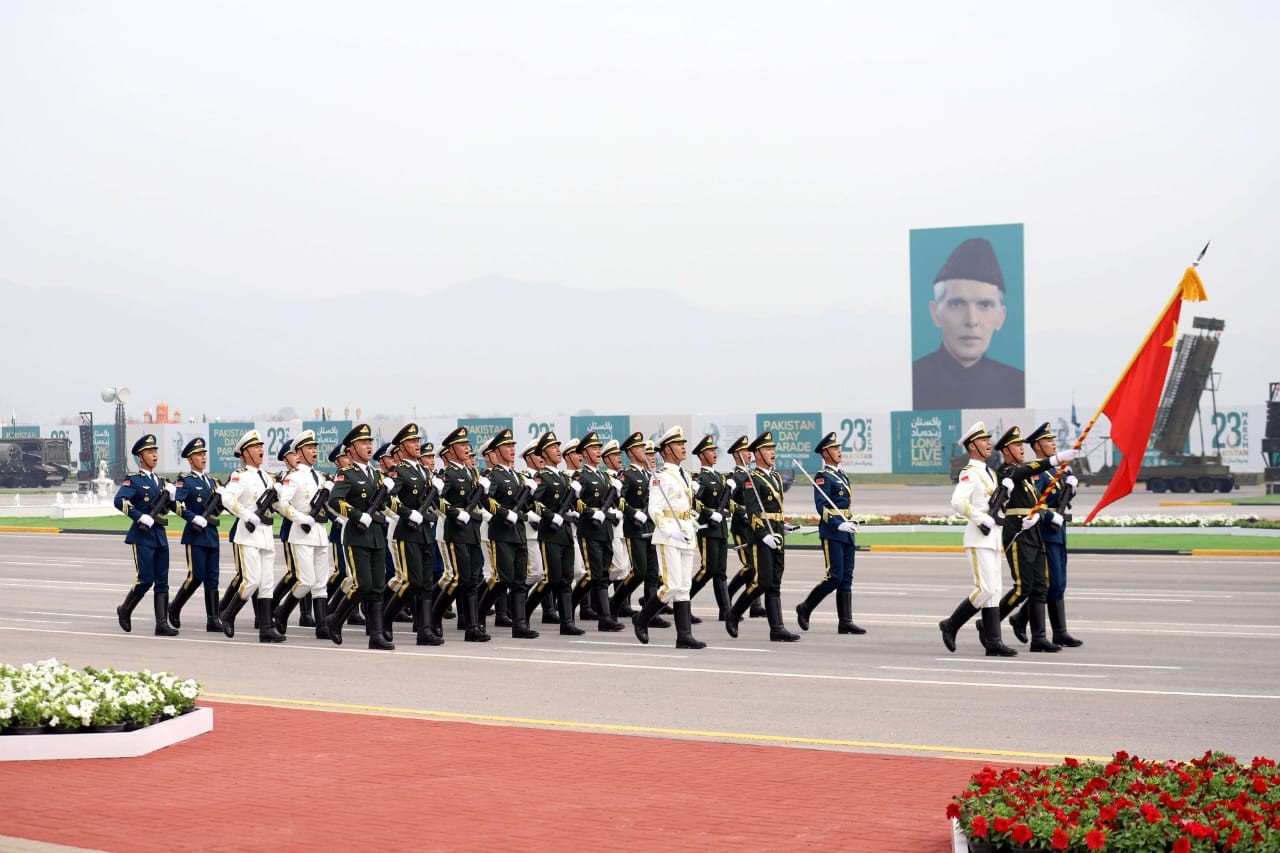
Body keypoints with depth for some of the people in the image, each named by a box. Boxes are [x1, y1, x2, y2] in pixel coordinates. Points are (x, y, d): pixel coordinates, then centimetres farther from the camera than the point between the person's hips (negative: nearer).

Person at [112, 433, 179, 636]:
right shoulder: (133, 480, -6)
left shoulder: (160, 481, 16)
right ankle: (125, 611, 15)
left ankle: (162, 624, 0)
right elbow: (119, 501, -21)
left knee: (162, 581, 1)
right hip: (142, 536, -6)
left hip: (160, 536, 6)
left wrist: (171, 494, 4)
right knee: (145, 580, -8)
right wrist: (141, 517, -24)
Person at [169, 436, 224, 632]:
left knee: (212, 578, 2)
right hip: (195, 535, -6)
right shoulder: (185, 481, -4)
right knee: (196, 576, -7)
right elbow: (177, 504, -17)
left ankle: (213, 619, 2)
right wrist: (195, 519, -19)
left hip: (212, 534, 6)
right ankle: (174, 608, 13)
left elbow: (219, 507, 21)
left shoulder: (211, 481, 17)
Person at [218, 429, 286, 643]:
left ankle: (266, 628, 3)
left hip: (266, 535, 8)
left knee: (267, 583, 3)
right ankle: (228, 616, 8)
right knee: (252, 581, -12)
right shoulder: (241, 475, -7)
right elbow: (227, 498, -24)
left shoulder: (267, 477, 17)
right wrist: (249, 517, -24)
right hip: (248, 534, -8)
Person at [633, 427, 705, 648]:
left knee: (684, 587, 3)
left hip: (686, 536, 8)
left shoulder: (686, 477, 17)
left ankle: (684, 636, 0)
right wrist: (672, 532, -24)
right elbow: (655, 510, -14)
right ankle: (641, 619, 6)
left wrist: (694, 539, 20)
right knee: (672, 585, -12)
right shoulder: (660, 476, -8)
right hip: (668, 537, -8)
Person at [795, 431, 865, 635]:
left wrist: (851, 522, 11)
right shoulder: (823, 477, -9)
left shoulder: (842, 475, 18)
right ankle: (805, 608, 7)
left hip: (846, 533, 9)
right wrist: (839, 524, -25)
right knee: (834, 576, -10)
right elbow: (821, 506, -18)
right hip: (831, 534, -9)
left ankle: (845, 622, 4)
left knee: (846, 578, 4)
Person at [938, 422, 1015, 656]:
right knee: (985, 590, -13)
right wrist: (981, 520, -21)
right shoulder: (969, 472, -11)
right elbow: (957, 502, -25)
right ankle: (951, 625, 2)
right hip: (978, 539, -9)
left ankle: (993, 643, 3)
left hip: (992, 538, 9)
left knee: (994, 591, 4)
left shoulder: (989, 473, 18)